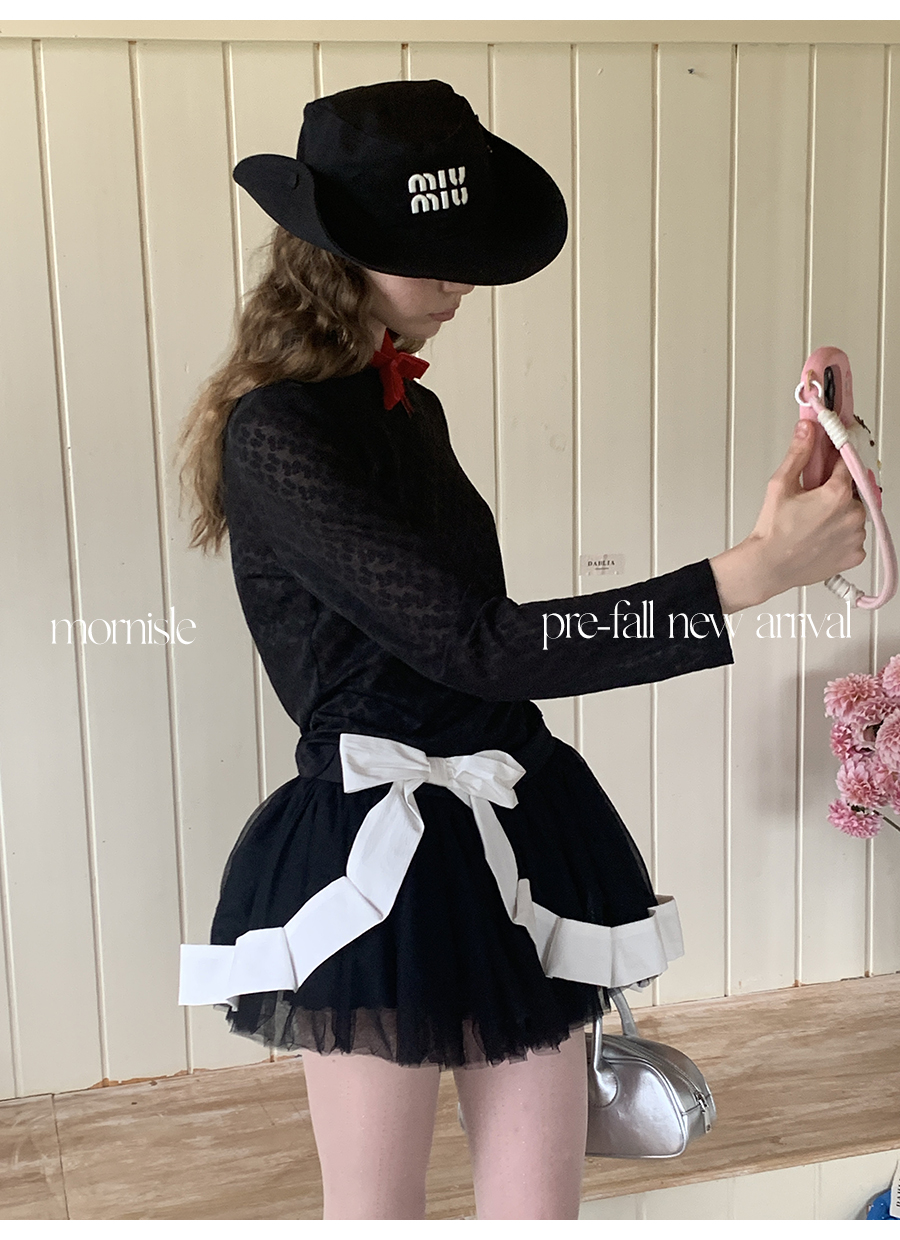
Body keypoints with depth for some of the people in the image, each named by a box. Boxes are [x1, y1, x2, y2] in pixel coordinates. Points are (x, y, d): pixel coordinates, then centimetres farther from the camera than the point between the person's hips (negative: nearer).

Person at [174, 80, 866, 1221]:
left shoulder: (409, 409, 12)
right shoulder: (274, 433, -15)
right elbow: (473, 645, -22)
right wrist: (754, 572, -22)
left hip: (515, 836, 7)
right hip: (385, 858, -7)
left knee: (539, 1205, 12)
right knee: (376, 1213, 11)